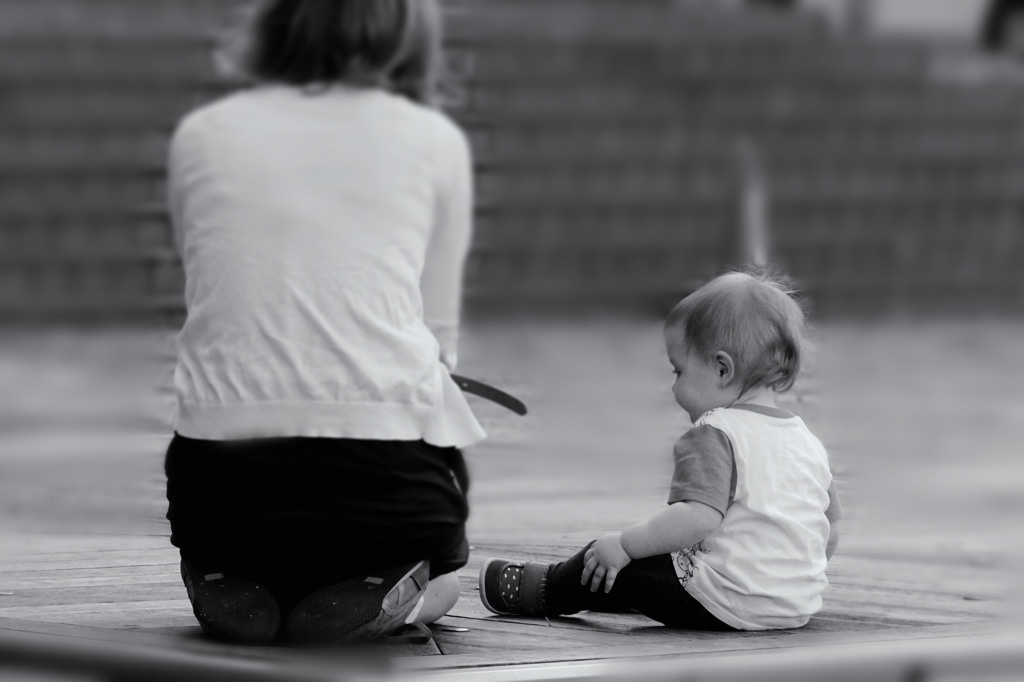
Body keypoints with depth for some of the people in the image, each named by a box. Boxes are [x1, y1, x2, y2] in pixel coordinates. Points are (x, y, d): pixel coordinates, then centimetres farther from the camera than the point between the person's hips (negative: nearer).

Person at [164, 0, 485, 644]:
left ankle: (234, 586, 1)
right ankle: (378, 592, -3)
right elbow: (439, 331, 10)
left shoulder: (201, 134, 12)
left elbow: (219, 295, 16)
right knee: (437, 581, 33)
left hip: (223, 468, 2)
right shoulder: (435, 139, 8)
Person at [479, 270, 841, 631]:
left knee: (609, 564, 8)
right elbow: (830, 530, 16)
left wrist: (625, 545, -19)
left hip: (725, 606, -9)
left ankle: (540, 591, 32)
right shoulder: (808, 442, 11)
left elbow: (699, 516, -27)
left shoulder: (713, 434, -14)